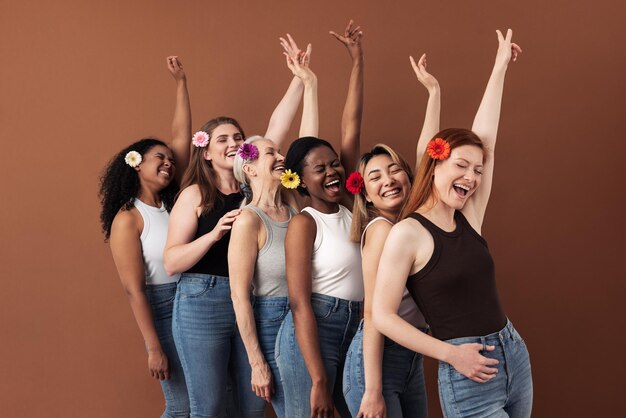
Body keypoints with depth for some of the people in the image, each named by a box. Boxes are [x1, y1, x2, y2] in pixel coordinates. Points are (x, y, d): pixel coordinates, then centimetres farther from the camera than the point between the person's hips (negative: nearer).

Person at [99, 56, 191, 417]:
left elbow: (182, 138, 6)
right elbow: (134, 289, -14)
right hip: (164, 310, -6)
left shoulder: (171, 202, 6)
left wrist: (181, 82, 5)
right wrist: (154, 348, -17)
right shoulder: (128, 219, -11)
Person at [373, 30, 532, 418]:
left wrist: (500, 67, 13)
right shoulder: (408, 233, -11)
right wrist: (451, 353, -15)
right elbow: (383, 315, -12)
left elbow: (485, 138, 9)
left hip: (515, 354, 7)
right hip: (467, 375, -7)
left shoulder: (469, 218, 5)